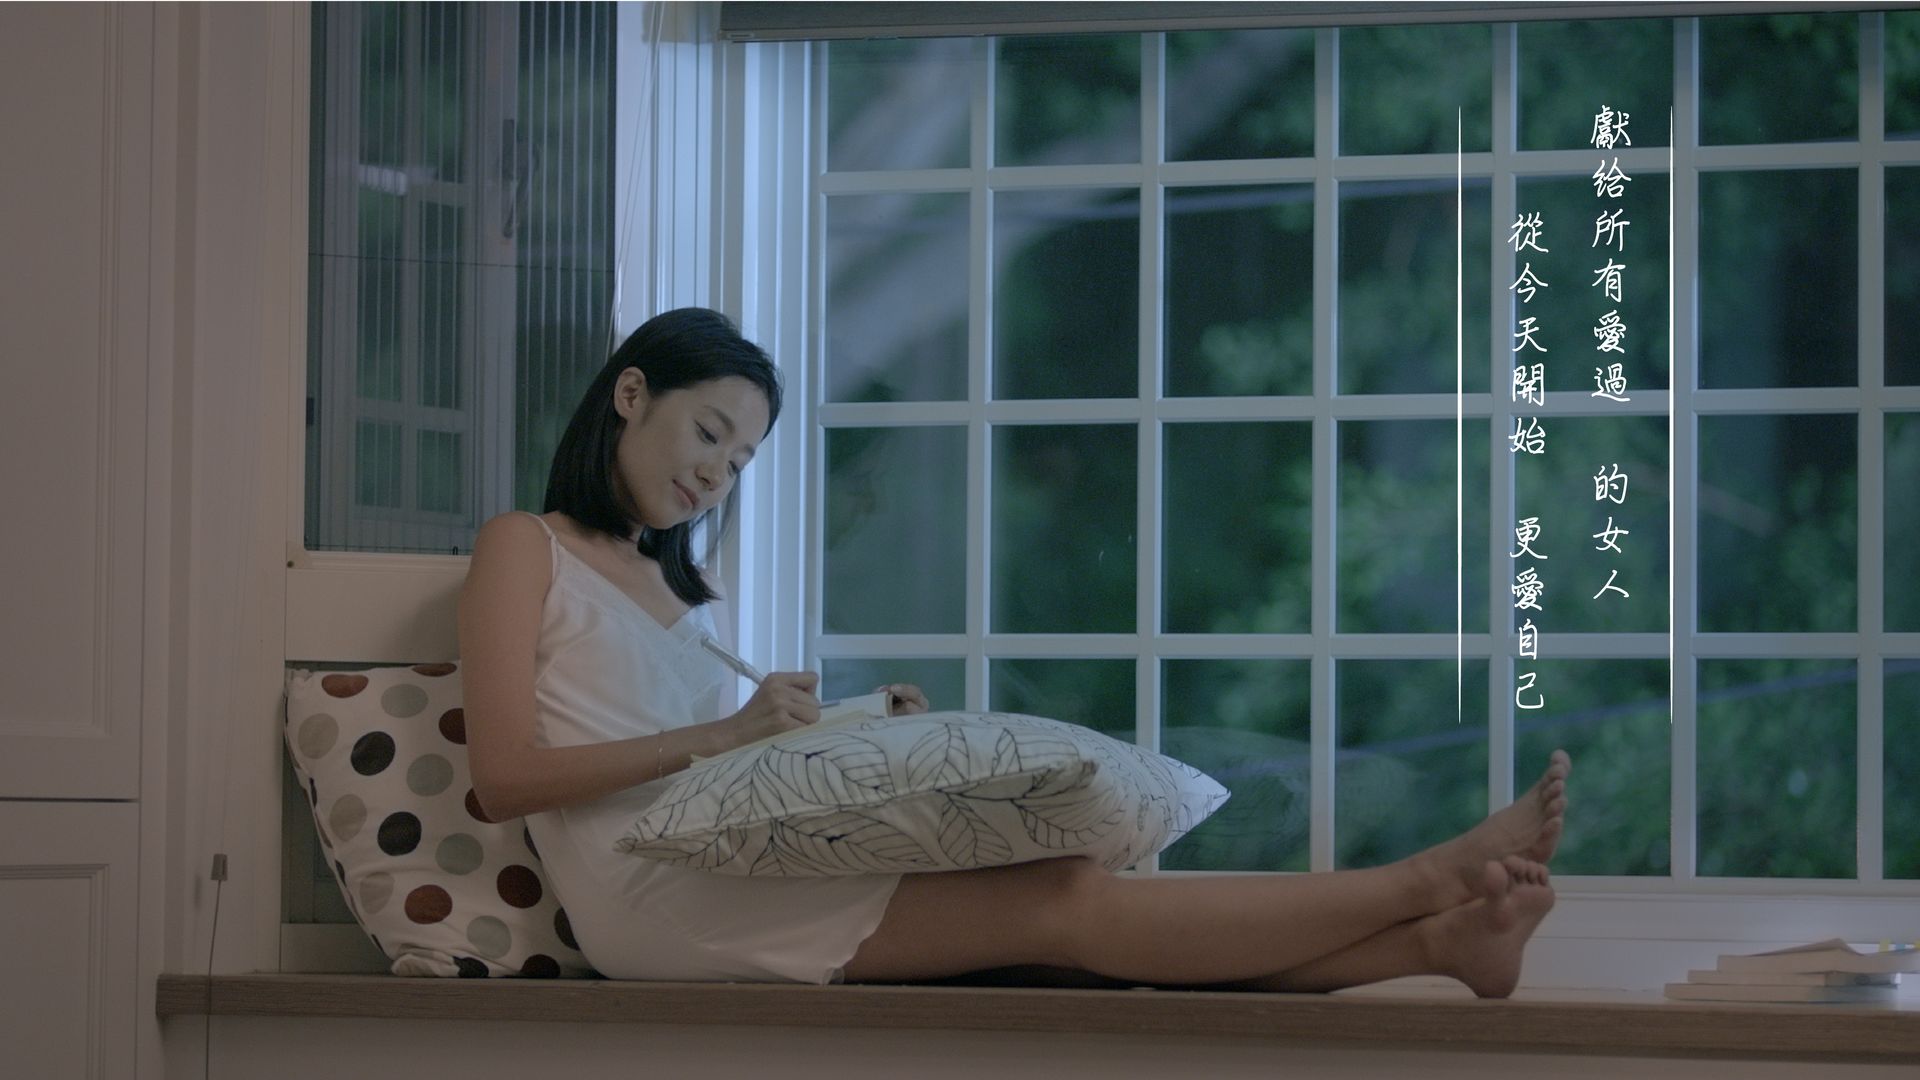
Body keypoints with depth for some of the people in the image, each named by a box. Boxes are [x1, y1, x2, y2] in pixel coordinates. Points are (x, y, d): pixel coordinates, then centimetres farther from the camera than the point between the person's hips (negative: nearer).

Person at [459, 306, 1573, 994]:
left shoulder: (678, 592, 28)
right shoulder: (525, 550, 7)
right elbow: (505, 778, -6)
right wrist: (724, 734, -13)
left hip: (732, 860, 7)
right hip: (649, 888, -7)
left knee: (1070, 896, -17)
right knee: (1067, 902, -19)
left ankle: (1435, 939, -29)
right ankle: (1424, 882, -24)